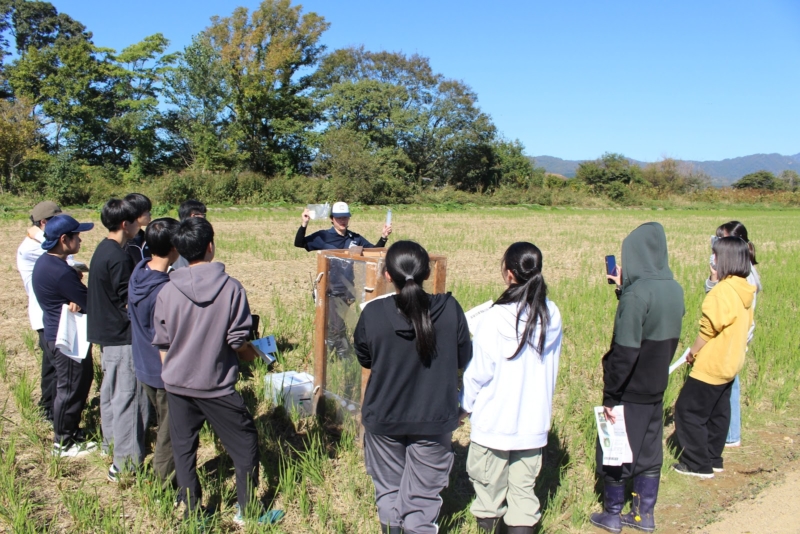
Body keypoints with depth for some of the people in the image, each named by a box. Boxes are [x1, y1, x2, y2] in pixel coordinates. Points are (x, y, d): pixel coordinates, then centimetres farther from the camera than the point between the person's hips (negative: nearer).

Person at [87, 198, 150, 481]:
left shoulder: (102, 250, 8)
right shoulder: (119, 258, -22)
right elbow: (130, 303, -20)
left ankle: (111, 442, 37)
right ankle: (125, 464, -1)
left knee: (111, 391, 22)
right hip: (122, 336, -10)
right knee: (128, 397, -5)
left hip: (105, 332, 10)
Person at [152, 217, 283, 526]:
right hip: (217, 385, -2)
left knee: (183, 449, 15)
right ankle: (246, 511, 21)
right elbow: (238, 341, -11)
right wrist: (254, 354, 10)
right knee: (245, 444, 13)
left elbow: (162, 344, 2)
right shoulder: (231, 288, -14)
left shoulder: (167, 291, -6)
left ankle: (193, 515, 23)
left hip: (177, 384, 3)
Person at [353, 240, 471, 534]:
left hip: (384, 418, 1)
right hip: (434, 419, 0)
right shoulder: (450, 309, -17)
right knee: (422, 498, 13)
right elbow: (463, 359, -2)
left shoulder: (373, 314, -18)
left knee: (388, 490, 22)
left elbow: (364, 360, 0)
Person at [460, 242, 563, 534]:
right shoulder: (552, 316, -7)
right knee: (524, 488, 13)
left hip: (495, 420, -4)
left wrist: (465, 404, 3)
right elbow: (551, 368, 6)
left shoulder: (495, 319, -21)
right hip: (534, 420, 4)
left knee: (489, 483, 15)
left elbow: (478, 373, -12)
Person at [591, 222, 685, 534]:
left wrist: (610, 396, -17)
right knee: (649, 450, 17)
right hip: (656, 388, 7)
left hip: (630, 391, -7)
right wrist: (625, 288, 12)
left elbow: (625, 352, -24)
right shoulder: (674, 291, -1)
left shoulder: (636, 294, -23)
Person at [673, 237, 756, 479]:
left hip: (712, 365, -9)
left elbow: (709, 329, -19)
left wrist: (693, 352, -3)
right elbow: (745, 325, 12)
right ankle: (713, 459, 27)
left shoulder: (723, 290, -23)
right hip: (730, 363, 9)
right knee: (718, 412, 17)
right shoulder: (745, 290, 4)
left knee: (688, 410, 1)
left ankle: (698, 464, 6)